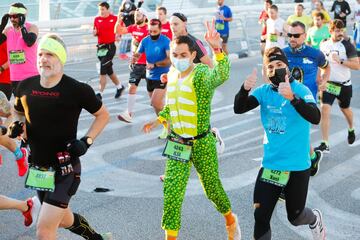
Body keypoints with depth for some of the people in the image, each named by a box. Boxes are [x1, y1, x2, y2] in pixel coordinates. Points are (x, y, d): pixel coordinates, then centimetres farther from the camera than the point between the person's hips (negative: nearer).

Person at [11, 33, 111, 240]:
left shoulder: (77, 90, -15)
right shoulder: (26, 87, -3)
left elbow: (103, 115, 0)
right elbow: (18, 112, 18)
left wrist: (87, 141, -13)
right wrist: (17, 125, -4)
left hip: (64, 170, -6)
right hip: (38, 169, 6)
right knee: (63, 219, 24)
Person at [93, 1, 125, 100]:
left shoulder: (115, 19, -5)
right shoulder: (97, 19, 7)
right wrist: (95, 32, -6)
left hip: (110, 47, -6)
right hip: (100, 47, 6)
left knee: (103, 70, -12)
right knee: (109, 70, 16)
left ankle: (100, 93, -8)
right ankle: (119, 86, 37)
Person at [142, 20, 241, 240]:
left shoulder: (202, 74, -18)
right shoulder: (172, 75, 3)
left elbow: (222, 75, -43)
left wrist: (217, 49, -59)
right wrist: (159, 120, 7)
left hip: (202, 143, -4)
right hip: (177, 144, 4)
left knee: (212, 188, 14)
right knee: (172, 193, -4)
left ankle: (231, 220, 44)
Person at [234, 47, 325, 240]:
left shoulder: (301, 90, -14)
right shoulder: (264, 91, -2)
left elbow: (315, 118, -31)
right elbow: (238, 109, -15)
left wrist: (292, 98, -46)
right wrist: (245, 89, -35)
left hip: (297, 166, -3)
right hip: (270, 164, 3)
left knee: (294, 217, 14)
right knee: (260, 217, -1)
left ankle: (315, 219, 48)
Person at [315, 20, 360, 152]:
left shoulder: (347, 45, -11)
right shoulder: (324, 44, 0)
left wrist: (341, 61, -27)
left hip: (344, 85, -1)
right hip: (328, 84, 1)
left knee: (345, 109, 19)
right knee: (325, 110, -14)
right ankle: (325, 144, -13)